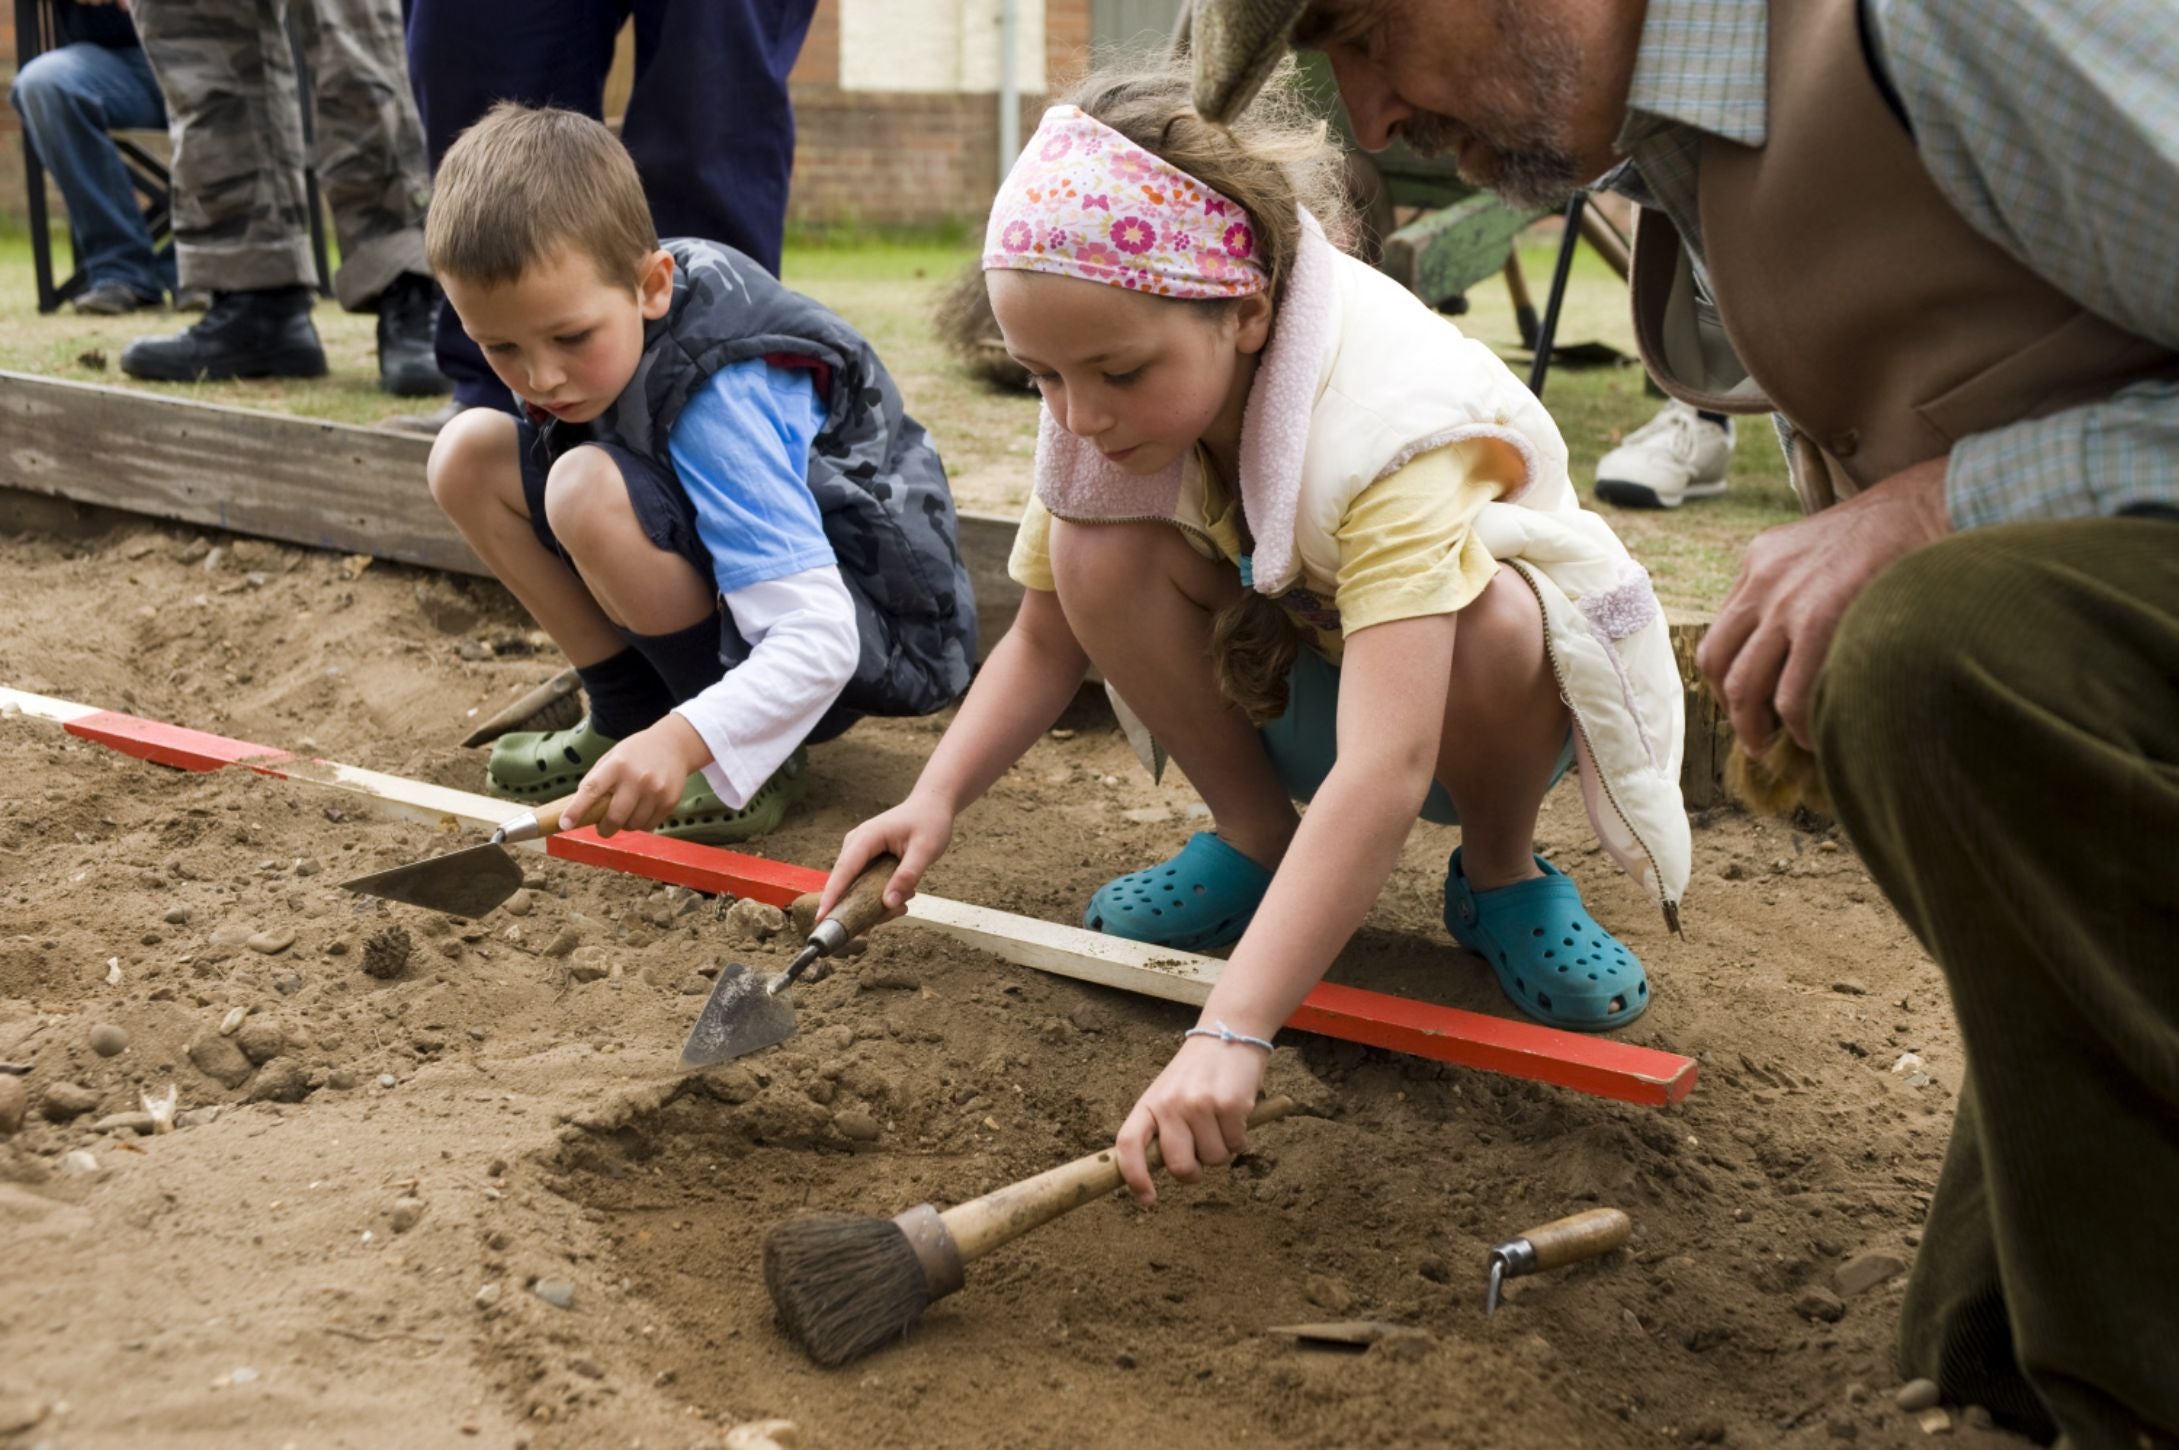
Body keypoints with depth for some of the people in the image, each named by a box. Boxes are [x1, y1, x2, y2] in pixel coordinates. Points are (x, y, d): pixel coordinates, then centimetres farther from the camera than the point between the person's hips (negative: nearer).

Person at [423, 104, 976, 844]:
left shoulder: (721, 398, -31)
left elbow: (819, 641, -37)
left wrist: (681, 741, -52)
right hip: (731, 579, 8)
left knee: (588, 491, -32)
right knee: (469, 455, -6)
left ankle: (744, 767, -15)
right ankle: (628, 720, 1)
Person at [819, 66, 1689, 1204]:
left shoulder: (1387, 425, -39)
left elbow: (1383, 771, -49)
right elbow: (1045, 639, -10)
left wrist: (1230, 1034, -57)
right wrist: (936, 798, -30)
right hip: (1289, 683, 4)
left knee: (1495, 628, -40)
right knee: (1098, 551, -24)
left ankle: (1500, 874, -7)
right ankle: (1255, 840, -3)